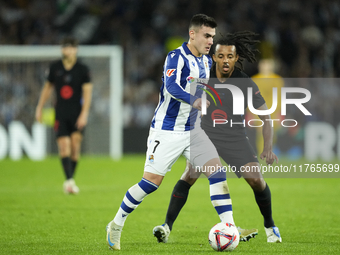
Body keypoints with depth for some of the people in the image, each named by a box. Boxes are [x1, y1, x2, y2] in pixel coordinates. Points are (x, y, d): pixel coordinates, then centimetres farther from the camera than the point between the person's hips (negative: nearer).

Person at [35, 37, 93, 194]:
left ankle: (71, 181, 6)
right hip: (60, 114, 1)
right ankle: (69, 180, -22)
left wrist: (84, 114, -13)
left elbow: (87, 92, -4)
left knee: (75, 146, -6)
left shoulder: (82, 69, -1)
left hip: (77, 114, -1)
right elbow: (47, 87, 18)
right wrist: (39, 108, 16)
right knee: (64, 145, -14)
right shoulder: (54, 68, 7)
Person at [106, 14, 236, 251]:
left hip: (193, 130, 7)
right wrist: (194, 101, -48)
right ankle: (116, 225, 12)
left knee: (217, 171, -9)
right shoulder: (176, 57, -15)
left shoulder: (207, 62, 8)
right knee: (151, 182, -7)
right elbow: (171, 86, -34)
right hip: (166, 131, -6)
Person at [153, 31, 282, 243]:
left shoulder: (246, 83, -14)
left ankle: (270, 226, 12)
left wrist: (268, 149, -22)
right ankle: (167, 226, -20)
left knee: (256, 179, -14)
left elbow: (265, 117, -11)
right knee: (190, 174, -22)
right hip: (207, 134, 0)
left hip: (235, 137, 0)